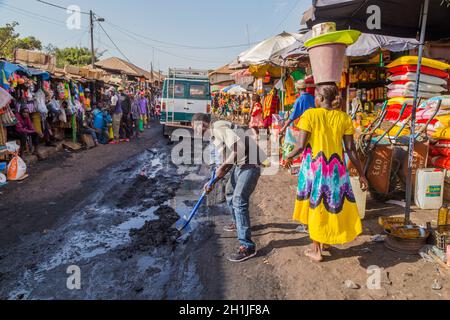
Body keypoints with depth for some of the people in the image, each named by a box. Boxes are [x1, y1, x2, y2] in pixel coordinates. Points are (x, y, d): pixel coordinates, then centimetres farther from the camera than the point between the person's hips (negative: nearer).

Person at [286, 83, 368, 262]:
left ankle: (316, 250, 21)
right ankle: (325, 240, 36)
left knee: (315, 206, 11)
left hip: (314, 167, -2)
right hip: (336, 168, 3)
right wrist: (361, 174, 6)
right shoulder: (344, 118, 0)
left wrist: (289, 156, 6)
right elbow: (351, 150, -2)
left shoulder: (310, 115, -9)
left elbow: (301, 145, -13)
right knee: (333, 204, 21)